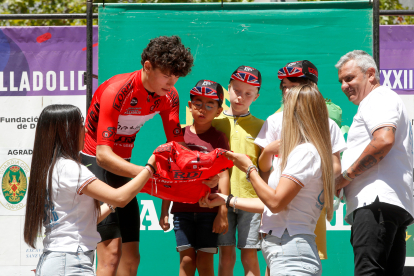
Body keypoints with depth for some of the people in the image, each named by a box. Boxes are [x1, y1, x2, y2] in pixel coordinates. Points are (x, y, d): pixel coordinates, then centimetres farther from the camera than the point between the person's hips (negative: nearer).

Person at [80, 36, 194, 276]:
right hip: (93, 161, -8)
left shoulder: (169, 96, -5)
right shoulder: (116, 91, -26)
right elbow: (104, 154, -31)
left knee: (131, 256, 3)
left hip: (122, 165, 8)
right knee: (111, 252, -20)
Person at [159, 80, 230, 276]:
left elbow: (223, 177, -3)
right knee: (186, 259, -3)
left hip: (209, 210, -2)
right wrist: (164, 211, 11)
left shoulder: (218, 138, 2)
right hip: (182, 208, 2)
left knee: (205, 260, -1)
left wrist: (222, 212, -9)